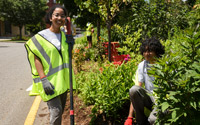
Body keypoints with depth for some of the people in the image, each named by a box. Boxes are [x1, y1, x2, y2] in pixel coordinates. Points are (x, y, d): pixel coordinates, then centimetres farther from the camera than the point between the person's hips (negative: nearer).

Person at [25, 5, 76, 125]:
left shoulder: (64, 36, 9)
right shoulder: (41, 36, -7)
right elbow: (36, 58, -10)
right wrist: (43, 79, -19)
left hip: (63, 80, 6)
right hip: (50, 80, -6)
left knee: (60, 110, 15)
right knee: (56, 110, -12)